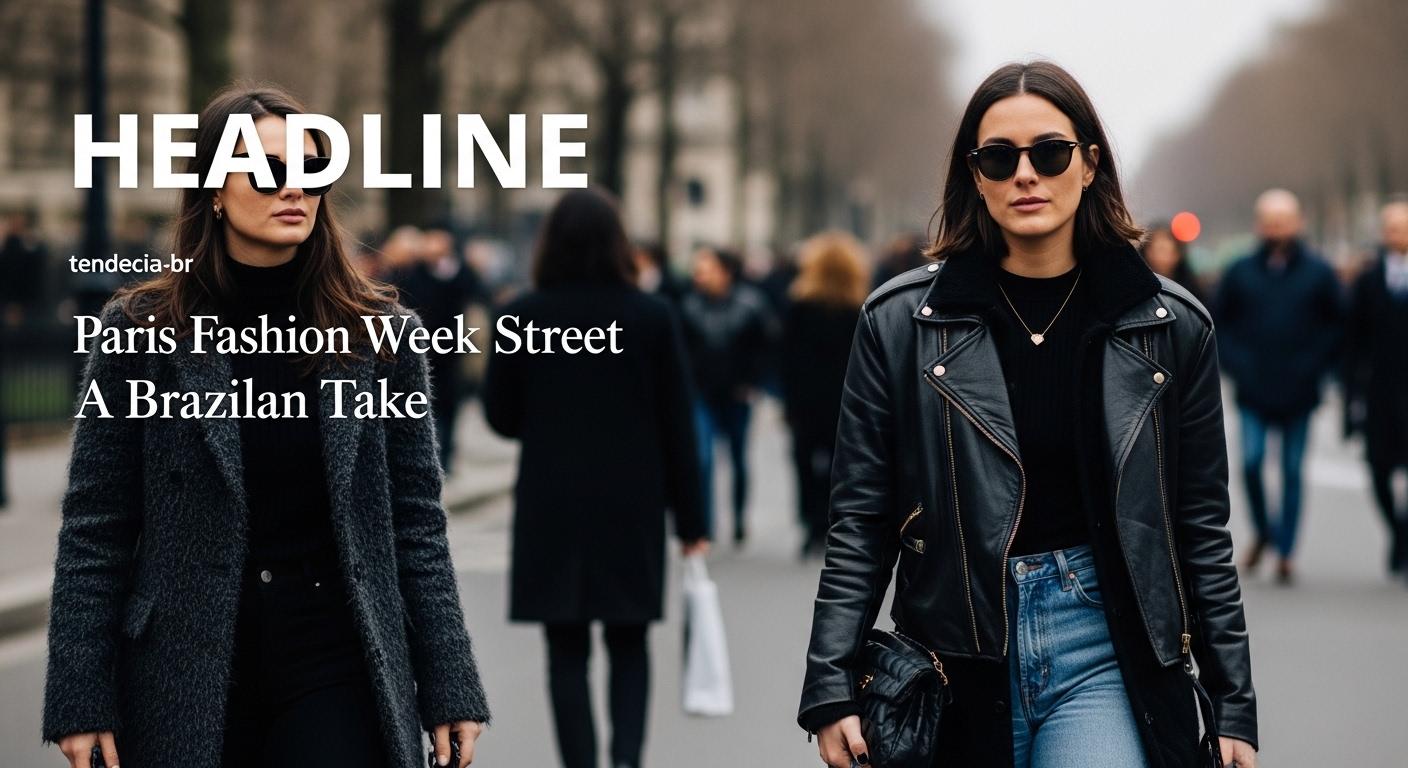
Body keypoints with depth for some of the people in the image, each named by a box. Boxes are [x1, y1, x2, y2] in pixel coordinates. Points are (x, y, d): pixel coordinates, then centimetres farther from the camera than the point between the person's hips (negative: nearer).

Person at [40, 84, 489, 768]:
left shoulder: (376, 334, 3)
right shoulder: (140, 332, -1)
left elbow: (416, 526, 4)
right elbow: (93, 533, -1)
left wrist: (449, 691, 1)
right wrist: (81, 704, -5)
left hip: (338, 667, 1)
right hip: (186, 677, 0)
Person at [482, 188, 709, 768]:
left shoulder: (523, 315, -5)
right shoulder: (652, 316, -4)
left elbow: (500, 415, 0)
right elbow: (677, 424, -2)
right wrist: (689, 520, 3)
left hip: (551, 507, -1)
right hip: (633, 506, 1)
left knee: (567, 650, 8)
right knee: (628, 644, 12)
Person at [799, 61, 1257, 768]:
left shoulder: (1170, 327, 3)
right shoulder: (901, 320, 0)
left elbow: (1201, 527, 6)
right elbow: (859, 522, 1)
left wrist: (1234, 708, 5)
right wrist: (831, 693, -5)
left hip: (1104, 648, 0)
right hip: (953, 651, 0)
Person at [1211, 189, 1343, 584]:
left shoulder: (1318, 273, 2)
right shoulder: (1241, 272, 3)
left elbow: (1339, 325, 7)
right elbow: (1218, 322, 10)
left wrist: (1315, 366, -4)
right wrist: (1235, 364, -2)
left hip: (1298, 394, 0)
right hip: (1253, 393, 0)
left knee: (1292, 472, 3)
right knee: (1251, 461, -10)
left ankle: (1286, 552, 10)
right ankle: (1263, 532, 14)